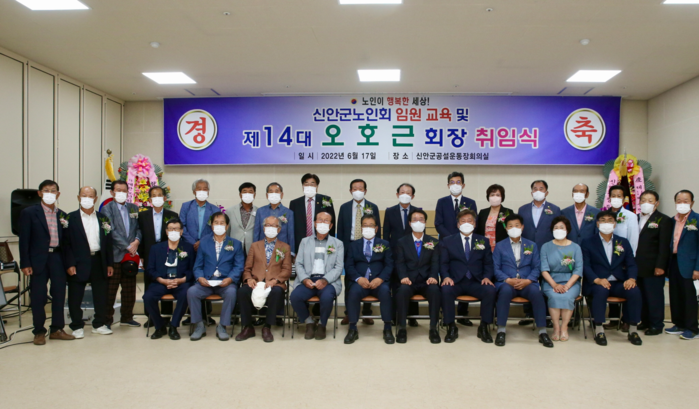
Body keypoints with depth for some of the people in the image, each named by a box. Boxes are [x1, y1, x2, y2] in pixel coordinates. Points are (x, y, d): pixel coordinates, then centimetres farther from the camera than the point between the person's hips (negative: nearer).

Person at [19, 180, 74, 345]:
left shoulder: (63, 215, 11)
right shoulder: (29, 213, -1)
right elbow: (24, 240, -4)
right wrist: (25, 263, -9)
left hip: (58, 258, 4)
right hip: (38, 260, -4)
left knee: (59, 294, 7)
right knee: (38, 297, 2)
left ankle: (57, 329, 20)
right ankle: (39, 332, 16)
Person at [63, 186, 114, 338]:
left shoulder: (103, 218, 10)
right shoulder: (71, 218, 0)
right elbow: (66, 243, -5)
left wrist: (110, 263, 7)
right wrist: (69, 264, -12)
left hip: (99, 262, 3)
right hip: (79, 263, -3)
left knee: (101, 296, 9)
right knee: (75, 297, 4)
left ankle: (99, 324, 22)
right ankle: (77, 327, 19)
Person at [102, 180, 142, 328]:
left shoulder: (134, 208, 14)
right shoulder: (107, 209, -2)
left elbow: (139, 227, 10)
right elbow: (112, 232, -11)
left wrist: (137, 241, -9)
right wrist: (128, 247, -14)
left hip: (131, 254, 5)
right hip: (114, 255, -5)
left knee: (129, 290, 11)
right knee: (110, 290, 2)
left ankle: (127, 318, 23)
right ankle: (107, 320, 12)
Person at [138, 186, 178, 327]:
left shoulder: (172, 215, 4)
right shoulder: (142, 215, 6)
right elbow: (140, 236, 5)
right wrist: (141, 255, 0)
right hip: (149, 256, 1)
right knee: (149, 287, 6)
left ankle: (166, 315, 14)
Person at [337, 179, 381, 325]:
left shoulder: (373, 207, 5)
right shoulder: (344, 207, 7)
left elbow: (377, 230, 4)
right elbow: (340, 230, 7)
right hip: (349, 246, 1)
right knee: (349, 280, 4)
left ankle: (367, 313, 13)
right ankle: (348, 313, 13)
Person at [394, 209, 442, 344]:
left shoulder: (433, 242, 16)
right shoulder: (401, 242, 13)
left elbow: (435, 263, 4)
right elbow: (399, 263, 1)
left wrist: (433, 277, -17)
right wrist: (403, 277, -20)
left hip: (426, 281, 1)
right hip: (408, 281, -1)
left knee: (435, 290, -33)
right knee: (402, 290, -35)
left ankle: (433, 328, -21)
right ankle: (402, 328, -22)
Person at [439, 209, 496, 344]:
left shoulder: (483, 241, 15)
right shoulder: (447, 241, 11)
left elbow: (488, 263, 11)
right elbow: (443, 263, 5)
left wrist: (487, 277, -9)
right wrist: (446, 276, -15)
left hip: (476, 282, 1)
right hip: (455, 282, -1)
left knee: (490, 290, -30)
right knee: (446, 290, -34)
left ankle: (484, 328, -11)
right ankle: (451, 328, -17)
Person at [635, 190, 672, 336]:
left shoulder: (664, 220, -2)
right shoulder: (635, 219, 11)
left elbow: (665, 246, -7)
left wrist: (660, 266, -13)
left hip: (653, 268, -5)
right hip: (638, 267, 5)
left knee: (654, 296, 2)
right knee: (642, 295, 10)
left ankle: (656, 325, 12)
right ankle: (645, 321, 22)